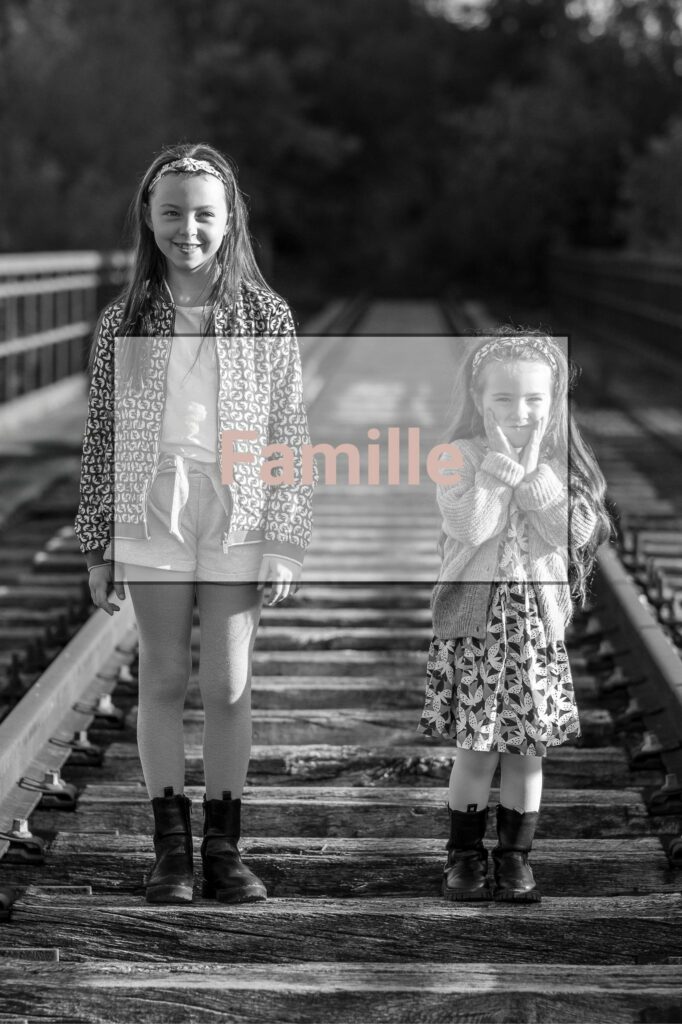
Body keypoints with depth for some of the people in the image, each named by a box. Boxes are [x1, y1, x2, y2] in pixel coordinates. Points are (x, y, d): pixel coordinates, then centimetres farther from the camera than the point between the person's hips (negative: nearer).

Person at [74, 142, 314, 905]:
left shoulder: (268, 319, -2)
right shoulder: (122, 324, 1)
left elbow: (288, 439, 0)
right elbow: (103, 439, 4)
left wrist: (284, 544, -4)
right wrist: (97, 547, 4)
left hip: (237, 525, -1)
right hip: (151, 523, 1)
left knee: (228, 685, 2)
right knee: (163, 683, 6)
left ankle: (224, 848, 15)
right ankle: (171, 848, 16)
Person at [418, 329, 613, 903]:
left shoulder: (557, 464, 5)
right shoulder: (462, 457, -3)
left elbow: (569, 534, -11)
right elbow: (468, 526, -19)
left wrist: (534, 469, -13)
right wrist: (502, 462, -17)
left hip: (537, 617, 2)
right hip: (475, 617, -2)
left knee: (528, 747, 6)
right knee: (475, 748, 0)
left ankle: (516, 856, 18)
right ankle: (465, 855, 15)